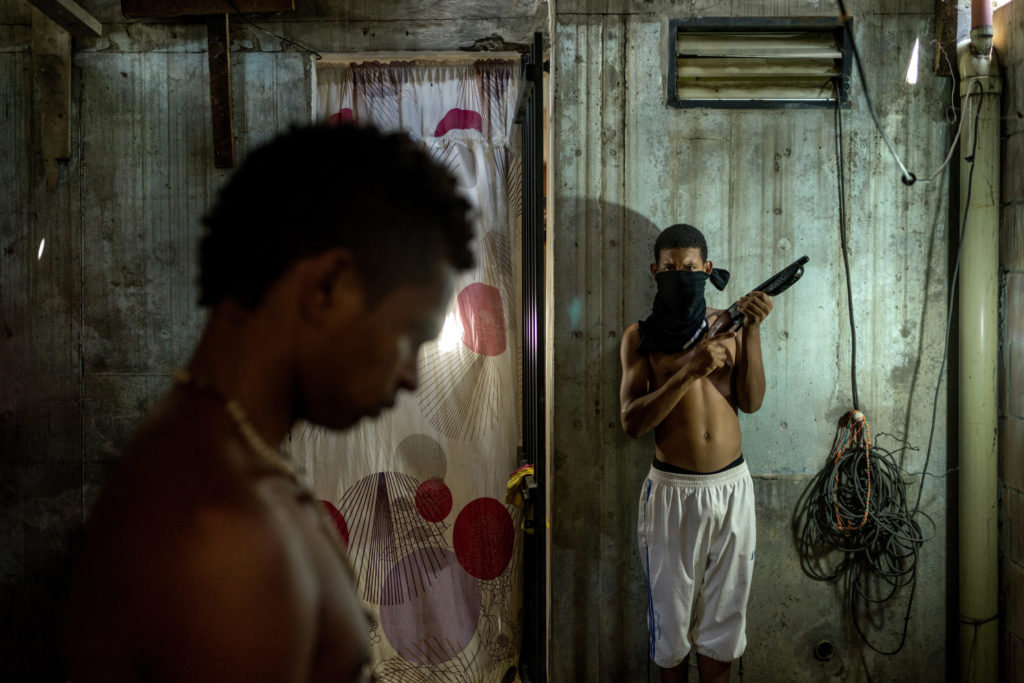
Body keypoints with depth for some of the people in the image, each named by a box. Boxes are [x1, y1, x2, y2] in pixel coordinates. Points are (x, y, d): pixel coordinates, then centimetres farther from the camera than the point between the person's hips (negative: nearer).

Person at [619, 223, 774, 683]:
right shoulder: (640, 336, -3)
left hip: (731, 485, 2)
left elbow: (751, 401, -5)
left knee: (724, 608, 13)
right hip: (672, 489, -2)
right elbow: (632, 421, -13)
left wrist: (752, 330, -15)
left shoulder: (726, 326, 5)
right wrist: (691, 371, -23)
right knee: (671, 609, 10)